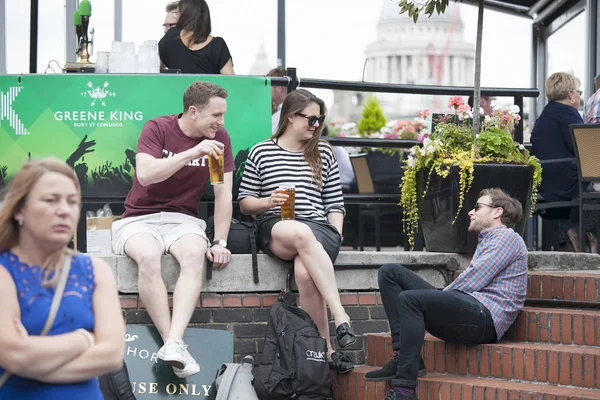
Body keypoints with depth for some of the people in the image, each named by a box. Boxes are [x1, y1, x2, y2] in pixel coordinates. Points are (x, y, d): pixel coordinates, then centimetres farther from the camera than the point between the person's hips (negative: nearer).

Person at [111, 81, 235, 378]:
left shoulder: (219, 138, 3)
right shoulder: (158, 129, -6)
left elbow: (223, 193, 2)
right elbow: (145, 174, -22)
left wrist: (220, 242, -7)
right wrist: (192, 153, -28)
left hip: (182, 219, 2)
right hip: (139, 219, -2)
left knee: (193, 254, -34)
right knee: (149, 256, -36)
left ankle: (174, 343, -48)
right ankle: (172, 344, -36)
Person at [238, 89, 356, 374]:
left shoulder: (323, 153, 20)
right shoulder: (261, 152, 13)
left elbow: (335, 202, 18)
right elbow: (244, 202, 13)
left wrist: (336, 233, 0)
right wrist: (268, 202, -8)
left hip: (318, 228, 2)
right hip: (274, 228, -2)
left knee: (304, 271, -37)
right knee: (302, 234, -41)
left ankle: (326, 348, -34)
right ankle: (340, 316, -43)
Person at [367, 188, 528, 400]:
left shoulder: (507, 237, 2)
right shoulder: (487, 241, 33)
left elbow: (471, 282, -10)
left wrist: (443, 294, -1)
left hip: (485, 317, -10)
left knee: (410, 298, -32)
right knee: (390, 272, 3)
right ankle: (402, 357, -12)